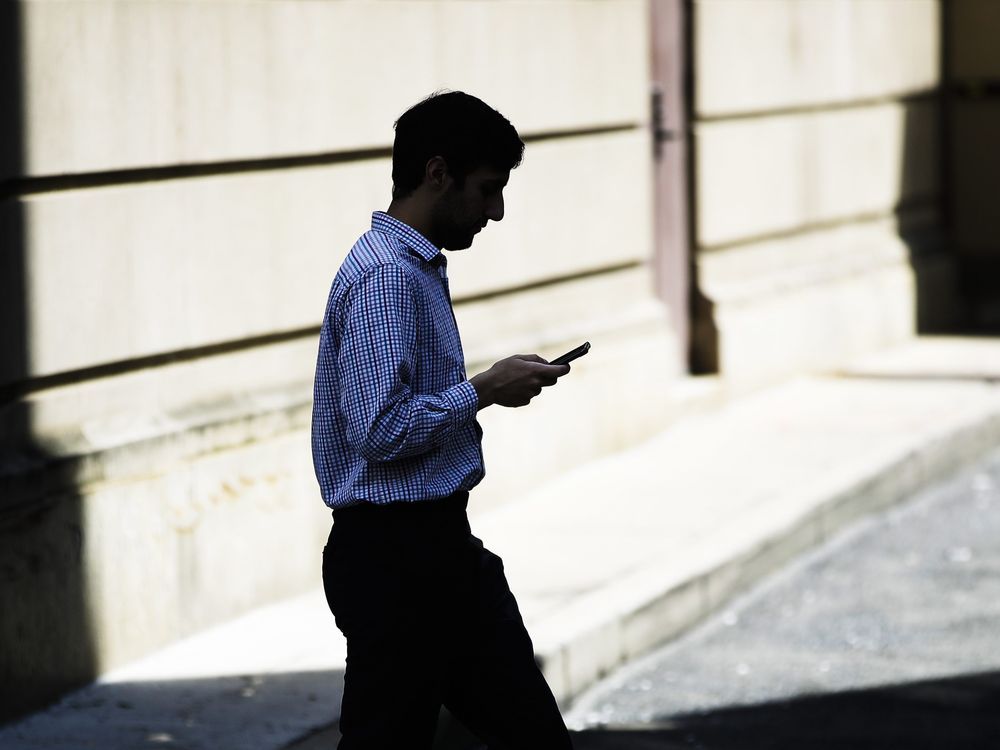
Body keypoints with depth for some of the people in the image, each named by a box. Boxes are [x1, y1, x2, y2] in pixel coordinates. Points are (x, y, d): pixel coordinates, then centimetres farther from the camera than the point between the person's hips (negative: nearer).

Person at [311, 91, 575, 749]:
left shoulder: (420, 268, 14)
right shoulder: (385, 276, -18)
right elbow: (380, 432, -25)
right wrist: (484, 390, -16)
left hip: (442, 546, 10)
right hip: (395, 555, -10)